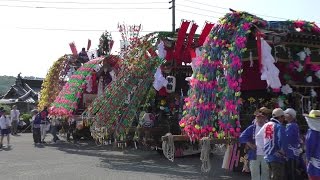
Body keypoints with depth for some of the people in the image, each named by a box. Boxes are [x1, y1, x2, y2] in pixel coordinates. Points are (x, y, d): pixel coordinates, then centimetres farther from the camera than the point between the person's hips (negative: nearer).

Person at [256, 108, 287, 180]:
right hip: (277, 158, -7)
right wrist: (283, 152, -7)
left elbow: (257, 137, 14)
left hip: (268, 157, 7)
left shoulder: (266, 125, 8)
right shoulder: (279, 126, -14)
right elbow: (282, 141, -24)